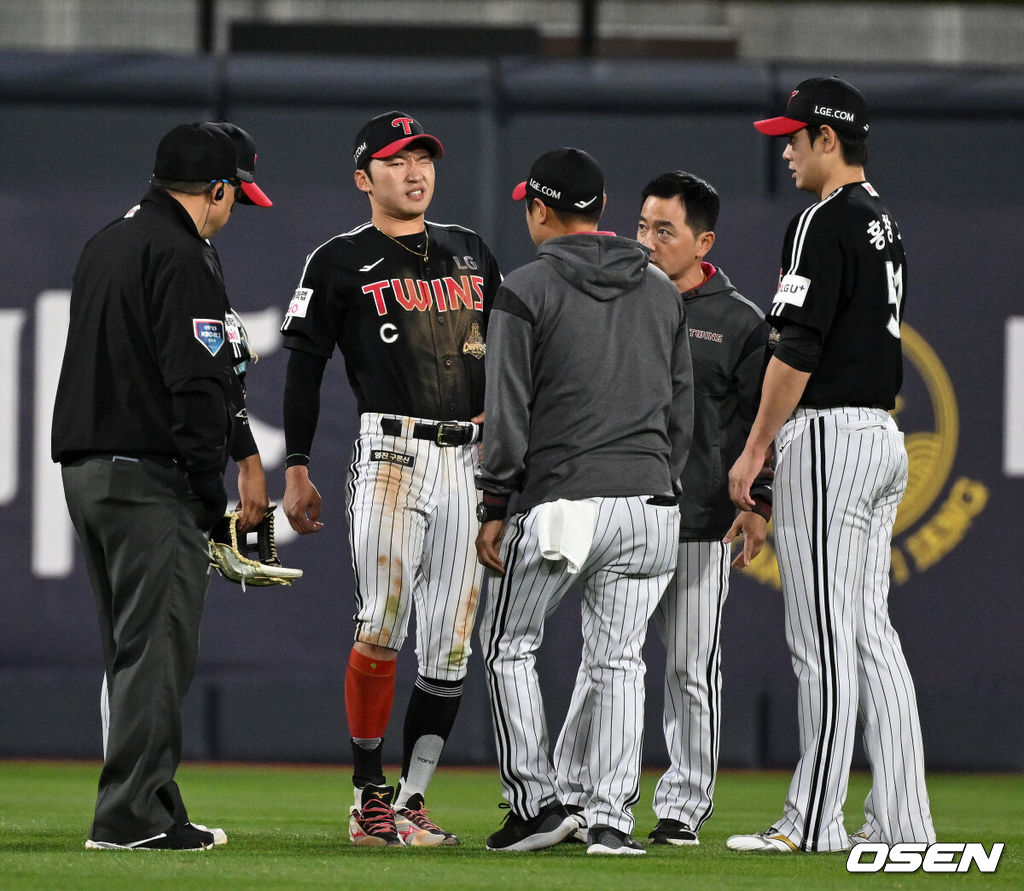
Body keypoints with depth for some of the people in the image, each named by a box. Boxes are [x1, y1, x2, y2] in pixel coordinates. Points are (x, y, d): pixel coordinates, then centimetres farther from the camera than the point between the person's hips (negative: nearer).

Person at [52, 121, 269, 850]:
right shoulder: (181, 257, -12)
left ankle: (147, 812, 16)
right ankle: (133, 816, -12)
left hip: (84, 465, 9)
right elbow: (196, 383, -18)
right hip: (151, 476, -9)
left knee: (131, 648, 14)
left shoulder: (105, 245, 18)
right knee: (158, 646, -8)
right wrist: (211, 490, -14)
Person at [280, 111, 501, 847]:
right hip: (391, 454, -5)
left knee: (450, 648, 1)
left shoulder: (471, 252, 18)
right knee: (382, 626, -17)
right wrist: (296, 470, -3)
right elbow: (304, 367, 2)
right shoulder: (340, 262, 3)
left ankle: (411, 804, 6)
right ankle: (369, 795, -7)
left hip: (470, 464, 5)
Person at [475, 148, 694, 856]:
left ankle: (538, 803, 5)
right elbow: (681, 408, 15)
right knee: (618, 662, 8)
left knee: (509, 646, 11)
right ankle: (612, 818, 0)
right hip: (649, 501, 4)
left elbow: (509, 414, -7)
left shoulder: (527, 291, -3)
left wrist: (494, 510, -4)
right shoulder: (661, 291, 13)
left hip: (560, 504, -4)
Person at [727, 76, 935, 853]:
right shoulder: (886, 225, 17)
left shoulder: (826, 221, -13)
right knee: (870, 631, 9)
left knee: (822, 636, -8)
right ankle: (901, 821, 7)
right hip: (884, 434, 10)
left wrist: (755, 447, -12)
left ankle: (813, 824, -8)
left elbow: (799, 346, -18)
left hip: (827, 433, -10)